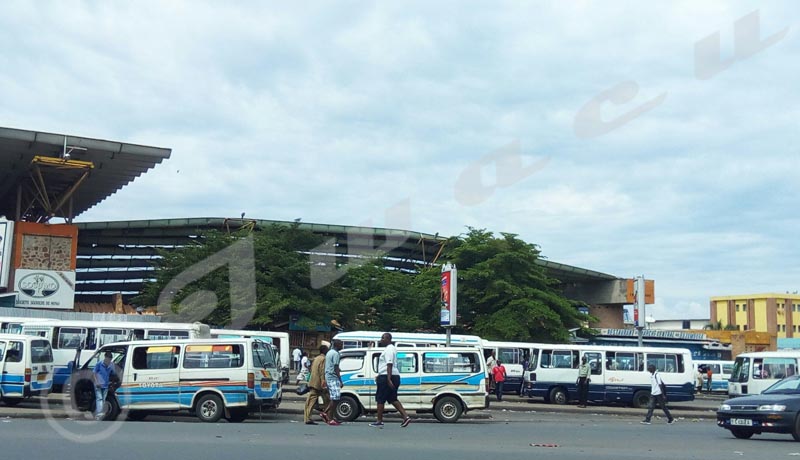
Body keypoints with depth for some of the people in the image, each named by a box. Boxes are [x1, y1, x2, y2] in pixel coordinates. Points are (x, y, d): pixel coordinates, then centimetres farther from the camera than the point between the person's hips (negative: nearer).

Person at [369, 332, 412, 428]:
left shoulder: (388, 349, -14)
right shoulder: (391, 348, 19)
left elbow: (389, 365, -24)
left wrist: (388, 379, -30)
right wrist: (379, 376, 33)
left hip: (387, 377, -10)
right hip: (394, 377, 10)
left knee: (380, 399, -2)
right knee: (393, 399, 12)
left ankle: (379, 421, 2)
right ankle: (405, 417, 4)